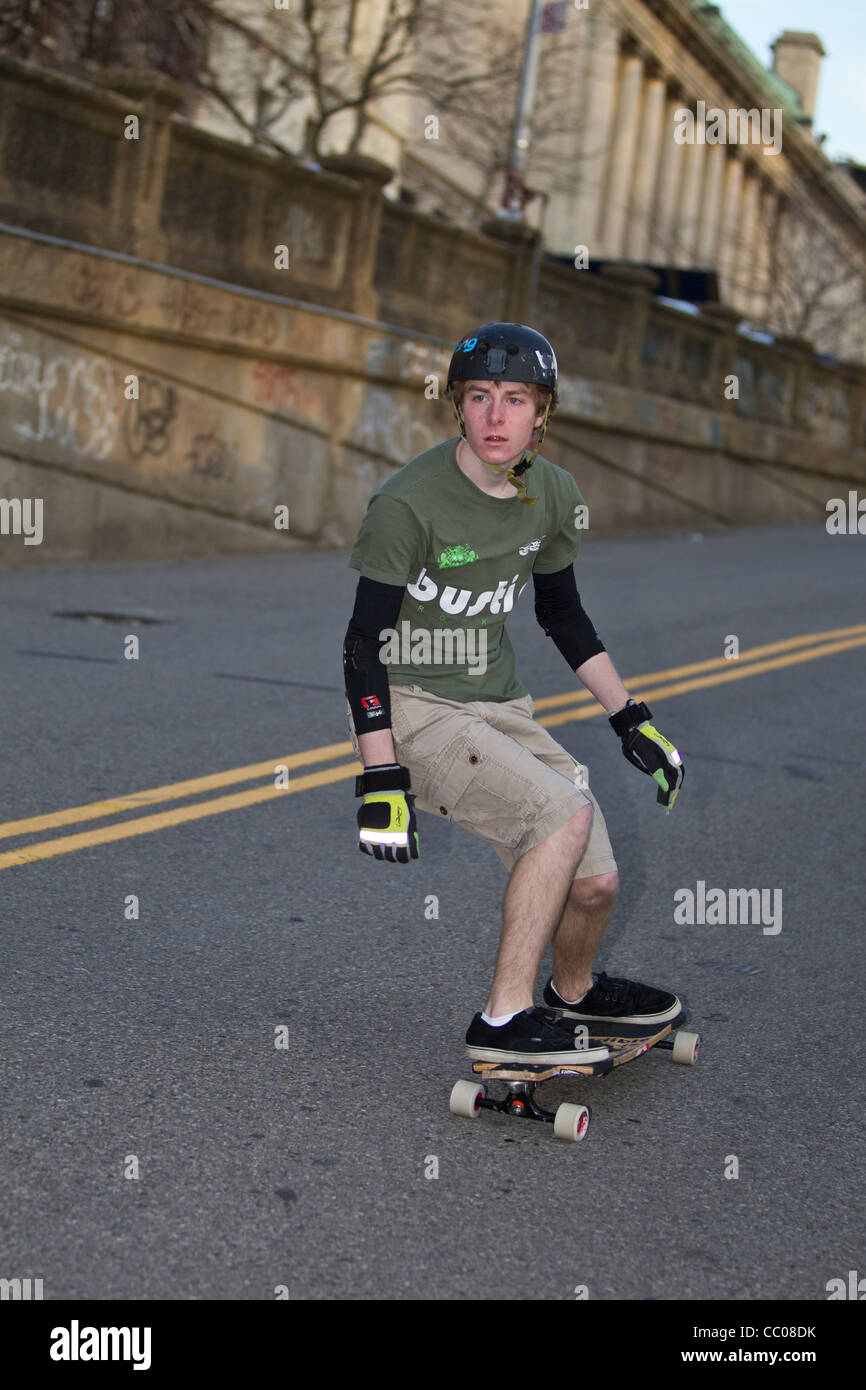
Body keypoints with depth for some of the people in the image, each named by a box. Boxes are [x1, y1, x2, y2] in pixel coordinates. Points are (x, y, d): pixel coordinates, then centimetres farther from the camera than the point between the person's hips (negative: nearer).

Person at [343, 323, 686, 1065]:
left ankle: (575, 991, 33)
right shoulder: (408, 503, -19)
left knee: (595, 881, -1)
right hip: (413, 709, -6)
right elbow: (364, 642, -17)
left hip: (500, 705, 6)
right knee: (565, 812, -26)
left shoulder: (553, 493, 0)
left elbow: (564, 615, 15)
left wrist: (632, 721, 14)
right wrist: (382, 780, -23)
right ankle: (504, 1017, -14)